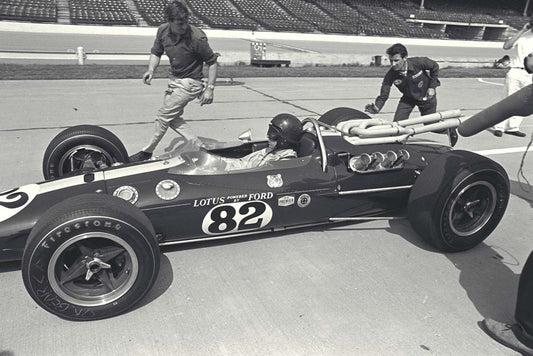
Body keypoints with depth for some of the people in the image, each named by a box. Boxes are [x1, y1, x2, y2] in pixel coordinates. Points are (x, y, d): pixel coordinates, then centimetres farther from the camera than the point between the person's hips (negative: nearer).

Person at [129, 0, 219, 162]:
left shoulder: (197, 38, -22)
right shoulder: (163, 31, -5)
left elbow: (212, 62, -12)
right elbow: (156, 52, 9)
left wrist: (209, 88, -17)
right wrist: (151, 70, -11)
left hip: (190, 83, -7)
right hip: (174, 80, 8)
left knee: (163, 115, -6)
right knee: (173, 118, 10)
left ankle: (147, 152, 12)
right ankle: (199, 146, 17)